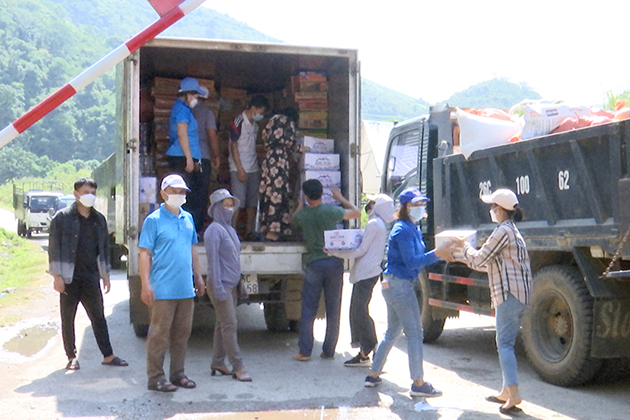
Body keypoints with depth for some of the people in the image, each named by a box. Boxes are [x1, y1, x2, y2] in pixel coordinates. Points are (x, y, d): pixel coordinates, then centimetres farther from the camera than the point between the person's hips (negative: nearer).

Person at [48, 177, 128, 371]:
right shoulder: (62, 217, -3)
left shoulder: (99, 219, 11)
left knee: (98, 318, 6)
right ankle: (71, 356, 17)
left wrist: (105, 274, 14)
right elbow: (54, 247, -5)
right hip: (70, 278, -3)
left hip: (91, 277, 4)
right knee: (68, 319, 6)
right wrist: (57, 276, -10)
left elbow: (104, 248, 17)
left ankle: (108, 355, 12)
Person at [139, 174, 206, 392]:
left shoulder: (188, 218, 13)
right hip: (163, 290, -6)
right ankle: (155, 377, 9)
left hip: (185, 288, 7)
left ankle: (178, 373, 24)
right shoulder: (154, 220, -6)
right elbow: (144, 254, -10)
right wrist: (146, 285, -16)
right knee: (159, 333, -1)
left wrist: (198, 277, 19)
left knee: (183, 332, 12)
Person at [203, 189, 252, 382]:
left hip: (232, 285, 9)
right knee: (230, 325, -7)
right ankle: (238, 367, -5)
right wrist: (218, 288, -20)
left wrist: (237, 283, 17)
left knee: (223, 324, 12)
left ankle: (217, 362, 20)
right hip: (220, 285, -9)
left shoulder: (230, 229, 14)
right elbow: (213, 260, -17)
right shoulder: (214, 230, -12)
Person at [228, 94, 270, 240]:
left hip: (253, 168, 8)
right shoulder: (238, 123, -9)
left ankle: (248, 231, 12)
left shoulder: (255, 124, 14)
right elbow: (234, 146, -10)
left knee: (253, 201, 6)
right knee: (238, 201, -10)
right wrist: (240, 169, -14)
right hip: (240, 169, -8)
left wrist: (259, 167, 14)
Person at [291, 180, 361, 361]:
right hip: (334, 263, 0)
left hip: (314, 264, 0)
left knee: (308, 310, 5)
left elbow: (294, 218, 24)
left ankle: (304, 351, 5)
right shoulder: (331, 211, -6)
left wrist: (301, 204, 34)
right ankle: (329, 351, 13)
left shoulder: (302, 215, -1)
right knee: (333, 310, 8)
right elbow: (356, 213, 9)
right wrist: (340, 198, 19)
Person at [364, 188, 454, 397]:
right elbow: (411, 262, -22)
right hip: (401, 286, -10)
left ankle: (373, 375, 26)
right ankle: (418, 384, 0)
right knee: (414, 333, -6)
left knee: (392, 332, 18)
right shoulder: (403, 230, -16)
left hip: (393, 285, 10)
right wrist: (436, 253, -26)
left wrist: (440, 254, 1)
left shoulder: (413, 229, 15)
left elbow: (417, 258, 13)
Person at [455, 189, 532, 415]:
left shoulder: (503, 231, -12)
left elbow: (478, 260, -9)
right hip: (519, 294, 10)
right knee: (506, 343, 14)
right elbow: (492, 264, 24)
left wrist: (466, 247, 9)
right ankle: (506, 392, 20)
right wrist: (467, 257, 26)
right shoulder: (512, 231, 21)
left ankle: (513, 395, -16)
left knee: (504, 344, -10)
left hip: (509, 294, -10)